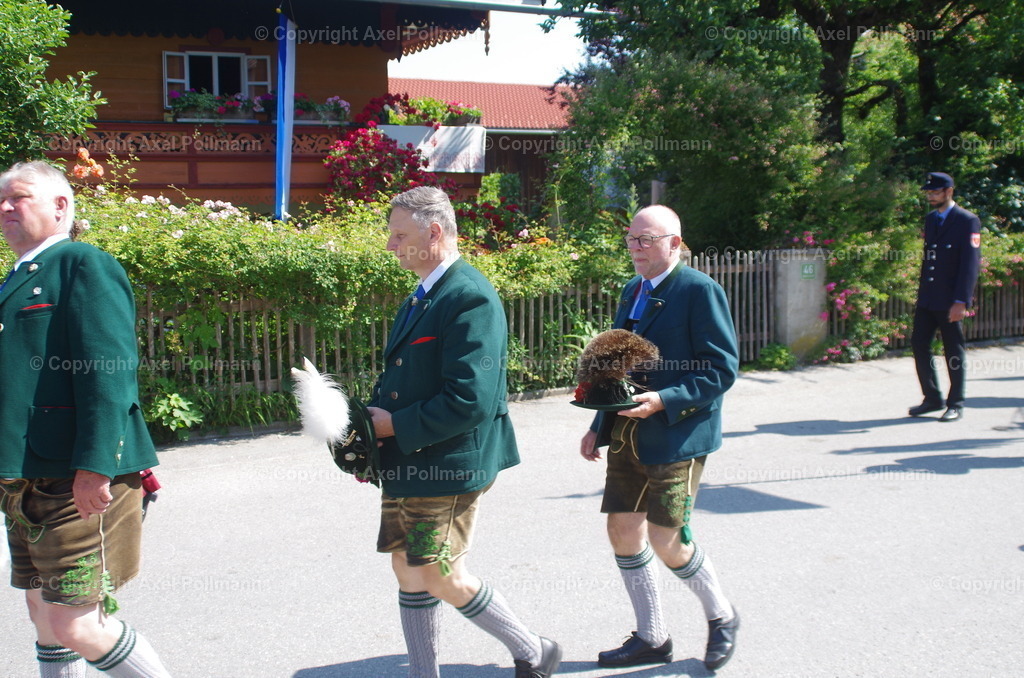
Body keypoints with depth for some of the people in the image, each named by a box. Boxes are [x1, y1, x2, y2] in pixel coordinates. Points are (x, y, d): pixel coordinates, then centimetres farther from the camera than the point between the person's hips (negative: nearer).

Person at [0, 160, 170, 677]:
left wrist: (94, 466, -25)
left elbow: (110, 372, -18)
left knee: (77, 627, -9)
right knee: (45, 617, 16)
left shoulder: (84, 265, -8)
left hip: (78, 483, -9)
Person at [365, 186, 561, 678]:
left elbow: (469, 401, -25)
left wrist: (395, 425, -17)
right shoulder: (420, 298, 13)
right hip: (405, 463, 9)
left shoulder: (471, 299, -18)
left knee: (442, 578, -4)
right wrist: (372, 414, 2)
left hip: (448, 465, -9)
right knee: (408, 569, 13)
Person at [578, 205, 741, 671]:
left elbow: (722, 369, -14)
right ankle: (651, 638, 24)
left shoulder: (699, 290, -11)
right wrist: (600, 426, 14)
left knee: (667, 542, -5)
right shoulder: (633, 291, 13)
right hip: (627, 436, 8)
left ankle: (721, 617, 24)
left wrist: (665, 401, -24)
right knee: (623, 532, 8)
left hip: (676, 436, -8)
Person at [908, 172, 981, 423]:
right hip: (927, 298, 7)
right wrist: (921, 291, 14)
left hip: (949, 301, -7)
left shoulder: (967, 221, -8)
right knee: (919, 344, 4)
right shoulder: (930, 219, 14)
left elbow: (970, 263, -13)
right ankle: (932, 398, 18)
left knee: (954, 352, 2)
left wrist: (961, 301, -19)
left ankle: (956, 405, 13)